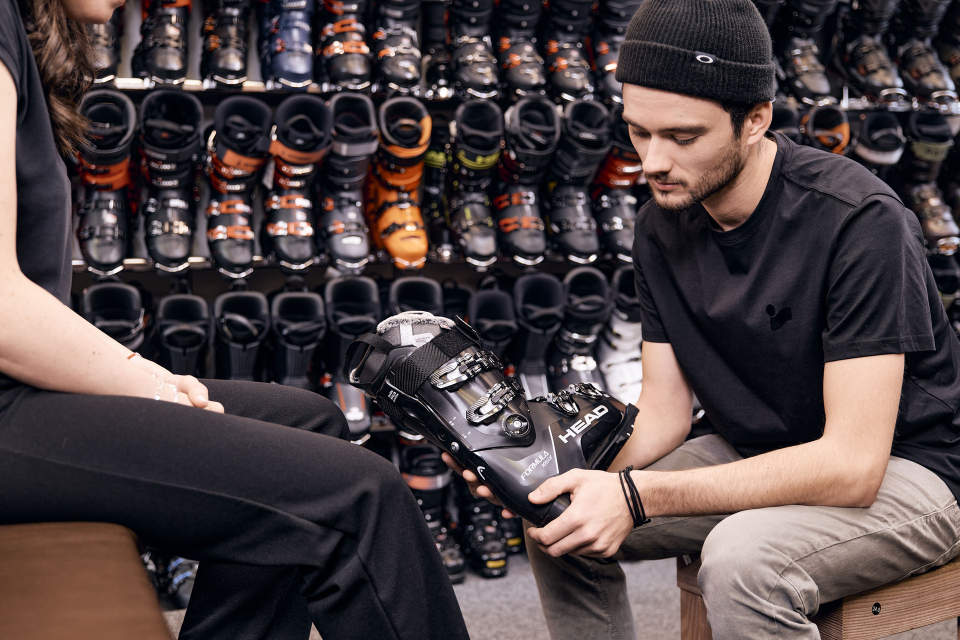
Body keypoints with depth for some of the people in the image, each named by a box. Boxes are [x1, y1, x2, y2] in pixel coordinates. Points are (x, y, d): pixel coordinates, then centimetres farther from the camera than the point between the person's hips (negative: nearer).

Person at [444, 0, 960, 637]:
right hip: (758, 459, 6)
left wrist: (637, 496, -35)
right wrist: (565, 466, -22)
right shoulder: (663, 227, -4)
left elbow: (852, 465, -29)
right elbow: (664, 414, -1)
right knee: (563, 525, -6)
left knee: (743, 558, -35)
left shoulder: (859, 220, -26)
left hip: (901, 470, -6)